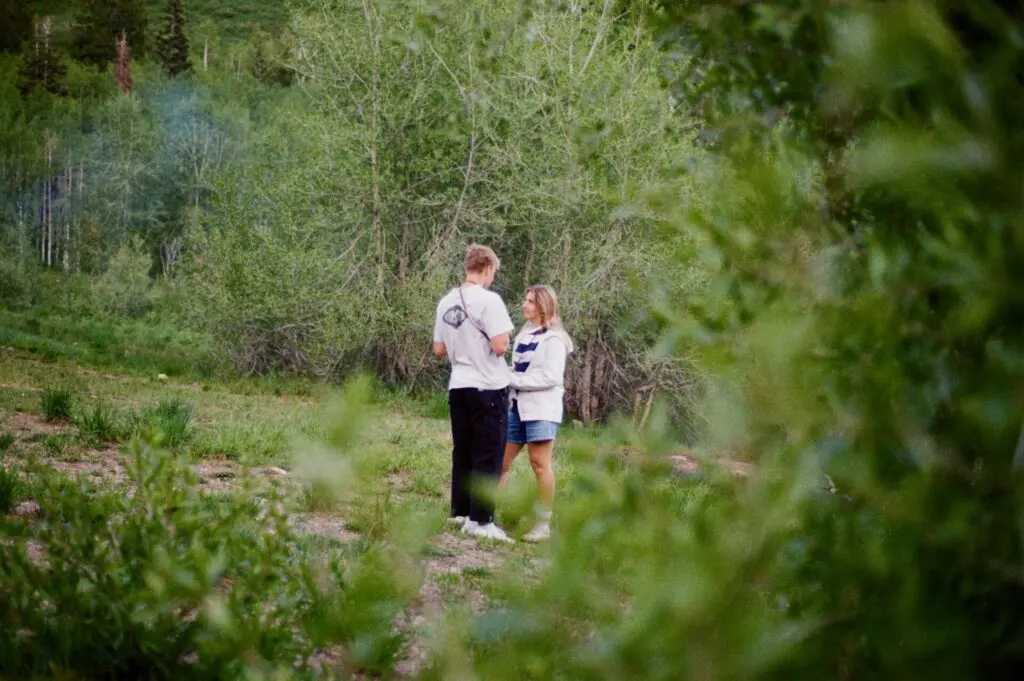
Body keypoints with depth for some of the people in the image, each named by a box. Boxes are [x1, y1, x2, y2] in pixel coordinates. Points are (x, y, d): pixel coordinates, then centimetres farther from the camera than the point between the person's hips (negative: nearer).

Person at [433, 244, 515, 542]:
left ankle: (460, 512, 21)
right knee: (488, 458, -1)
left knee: (462, 453, 15)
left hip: (458, 386, 7)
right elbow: (500, 347, -19)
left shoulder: (447, 302, 7)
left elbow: (439, 349, 13)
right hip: (489, 387, -7)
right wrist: (505, 338, 2)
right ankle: (481, 520, -1)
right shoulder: (489, 300, -14)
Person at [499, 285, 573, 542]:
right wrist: (508, 380, 1)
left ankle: (544, 523, 1)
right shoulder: (524, 334, 17)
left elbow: (551, 377, -17)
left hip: (541, 409, -8)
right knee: (500, 461, 5)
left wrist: (514, 380, -16)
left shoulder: (553, 339, -8)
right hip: (517, 406, 8)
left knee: (540, 464, -6)